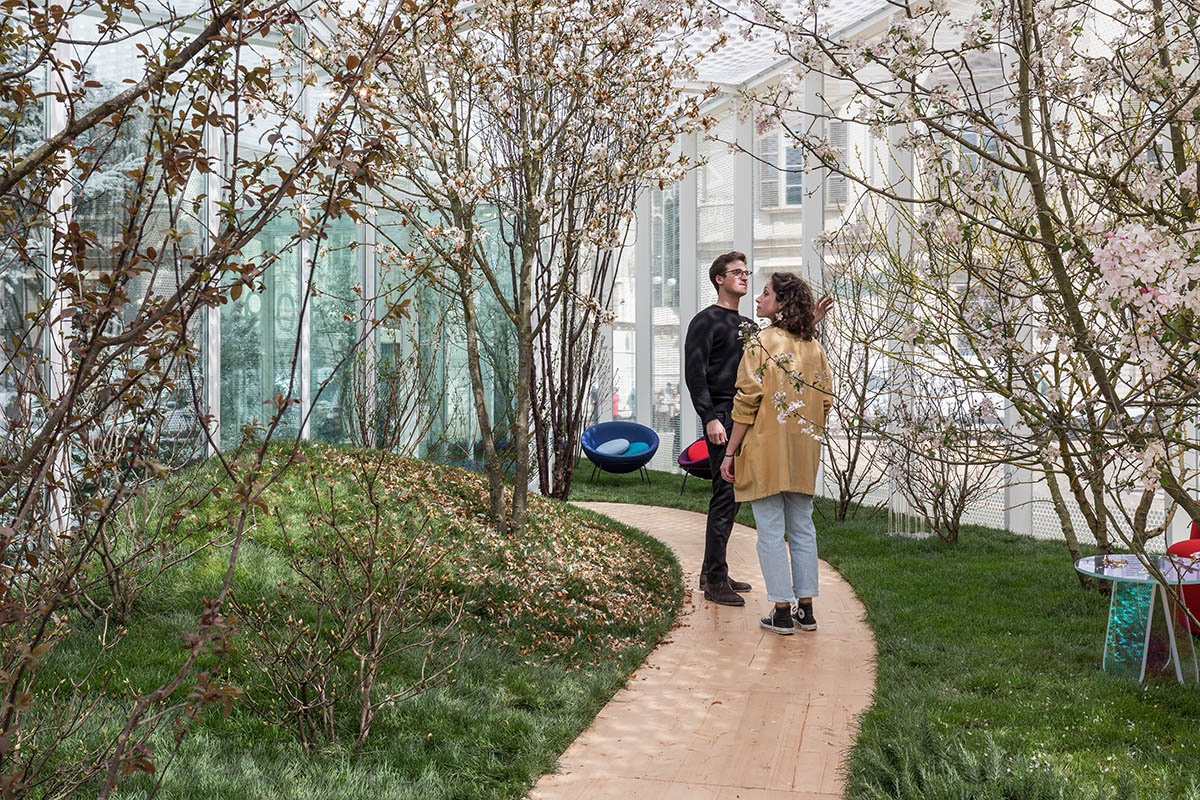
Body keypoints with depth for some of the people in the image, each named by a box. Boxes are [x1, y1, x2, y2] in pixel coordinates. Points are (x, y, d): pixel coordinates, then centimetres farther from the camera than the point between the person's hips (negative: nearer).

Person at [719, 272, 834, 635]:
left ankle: (782, 612, 4)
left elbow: (747, 404, -13)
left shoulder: (762, 345, -11)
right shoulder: (815, 348, 7)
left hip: (766, 451, -6)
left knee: (771, 531, 1)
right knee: (802, 529, 12)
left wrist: (730, 452, -7)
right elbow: (825, 401, 9)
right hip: (803, 454, 6)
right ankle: (805, 610, 17)